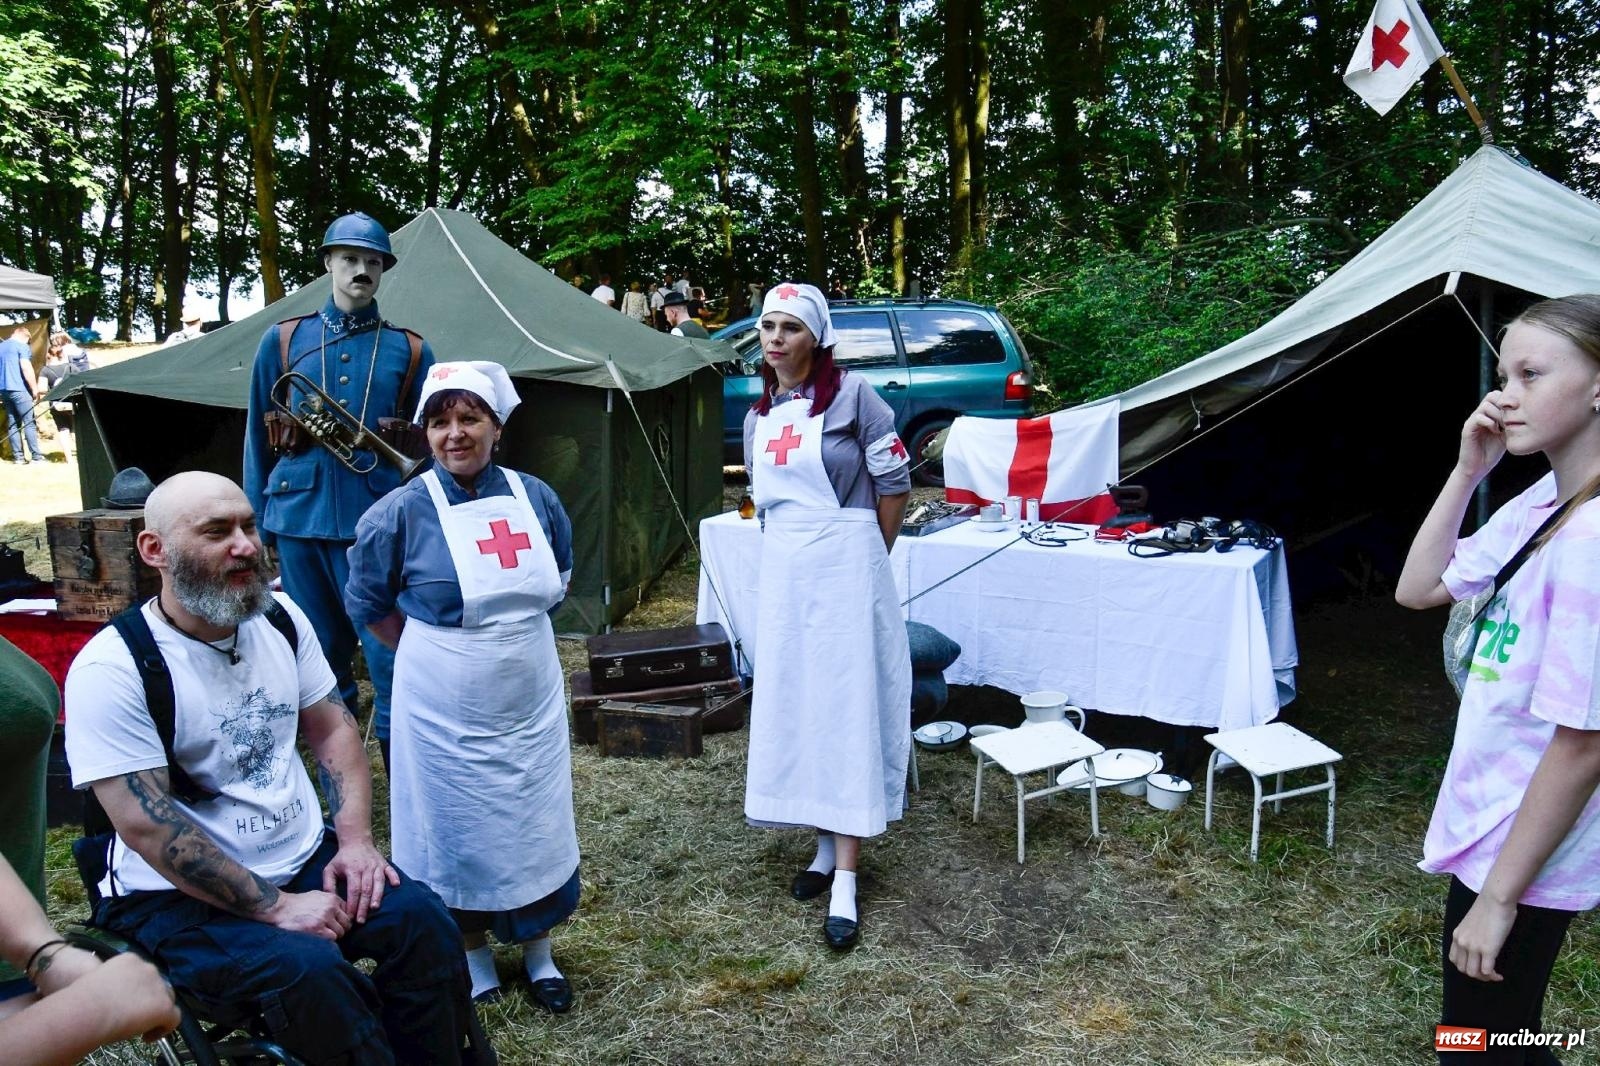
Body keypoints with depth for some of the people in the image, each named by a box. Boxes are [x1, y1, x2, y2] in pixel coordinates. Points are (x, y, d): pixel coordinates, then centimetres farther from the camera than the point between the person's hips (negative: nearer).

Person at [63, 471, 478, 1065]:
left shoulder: (279, 618, 2)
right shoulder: (112, 669, -16)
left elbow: (332, 728, 8)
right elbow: (145, 823, -20)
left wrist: (355, 839, -7)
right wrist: (274, 907, -21)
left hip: (305, 857, 5)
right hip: (180, 896, -5)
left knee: (422, 919, -17)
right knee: (307, 968, -31)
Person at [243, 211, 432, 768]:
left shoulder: (411, 350, 5)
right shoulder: (284, 340, 9)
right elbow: (258, 437, 12)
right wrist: (256, 524, 9)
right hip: (300, 519, 3)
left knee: (391, 662, -5)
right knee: (321, 660, 12)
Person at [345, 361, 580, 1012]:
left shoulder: (534, 497, -2)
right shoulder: (404, 511, -12)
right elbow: (367, 604, 0)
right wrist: (432, 652, 2)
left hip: (530, 699, 3)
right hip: (444, 707, -3)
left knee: (535, 824, 13)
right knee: (458, 829, 10)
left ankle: (538, 953, 32)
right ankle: (474, 959, 31)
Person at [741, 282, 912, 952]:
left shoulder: (851, 395, -8)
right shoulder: (759, 416, 12)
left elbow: (895, 483, -5)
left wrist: (865, 559, 2)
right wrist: (790, 548, 15)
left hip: (844, 569, -6)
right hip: (782, 572, 7)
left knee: (845, 709, -5)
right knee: (794, 708, 8)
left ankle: (845, 886, -2)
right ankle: (826, 852, 23)